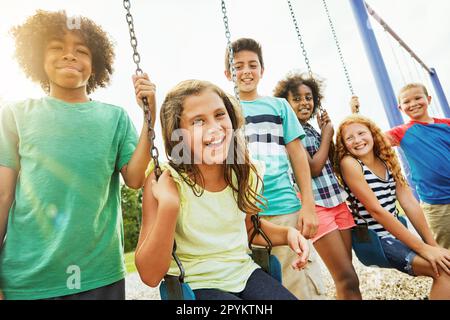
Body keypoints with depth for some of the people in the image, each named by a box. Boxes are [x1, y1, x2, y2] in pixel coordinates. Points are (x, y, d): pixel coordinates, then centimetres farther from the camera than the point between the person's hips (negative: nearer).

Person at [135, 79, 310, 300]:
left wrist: (287, 234, -7)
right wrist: (168, 206, -33)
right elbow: (150, 276, -20)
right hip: (195, 286, -4)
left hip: (244, 273, 4)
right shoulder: (165, 182, -19)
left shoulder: (245, 172, -8)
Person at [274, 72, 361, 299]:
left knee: (345, 277, 11)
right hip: (315, 206, -7)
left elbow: (334, 165, 18)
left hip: (337, 201, 7)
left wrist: (327, 133, 9)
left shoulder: (314, 130, 16)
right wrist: (327, 136, -1)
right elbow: (313, 169, -13)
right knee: (348, 279, -4)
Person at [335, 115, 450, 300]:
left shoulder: (387, 159, 4)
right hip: (373, 240, -6)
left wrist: (432, 244, -3)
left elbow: (409, 203, 2)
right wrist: (423, 248, -18)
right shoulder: (349, 163, -16)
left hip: (397, 233, 6)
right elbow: (376, 211, -20)